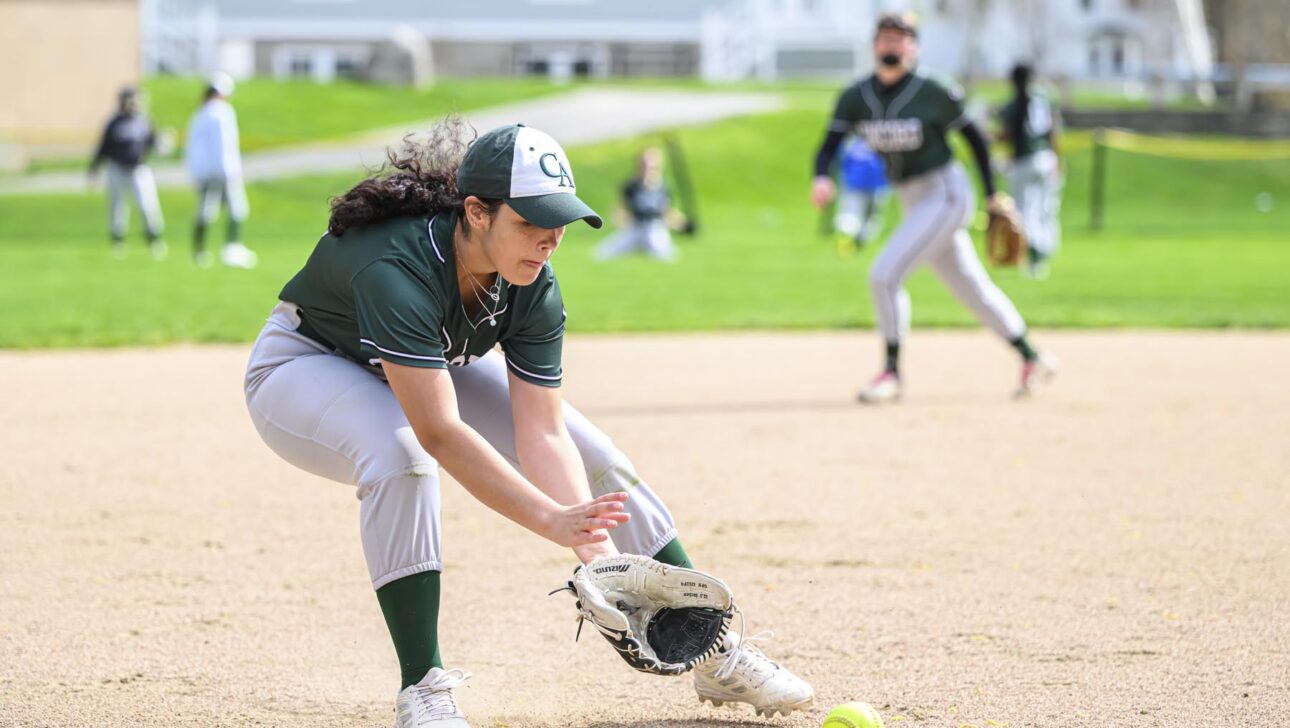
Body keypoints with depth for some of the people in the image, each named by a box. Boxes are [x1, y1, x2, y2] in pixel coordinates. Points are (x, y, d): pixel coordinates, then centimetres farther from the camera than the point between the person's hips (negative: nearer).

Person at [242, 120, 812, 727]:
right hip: (304, 368, -6)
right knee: (398, 456, -38)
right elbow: (438, 432, -47)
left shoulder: (533, 289, -21)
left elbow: (542, 434, -23)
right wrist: (551, 521, -52)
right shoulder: (399, 267, -42)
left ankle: (712, 651, 10)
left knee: (593, 455, -2)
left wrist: (598, 551, -36)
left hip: (432, 365, 6)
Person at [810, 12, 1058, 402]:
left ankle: (892, 373, -6)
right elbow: (829, 146, -7)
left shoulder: (934, 93, -15)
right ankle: (1032, 359, 28)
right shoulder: (856, 98, -1)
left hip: (946, 196, -6)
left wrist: (992, 195, 0)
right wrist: (821, 178, -29)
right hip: (913, 203, 6)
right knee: (972, 289, 14)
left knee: (885, 274, -17)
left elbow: (974, 135, -4)